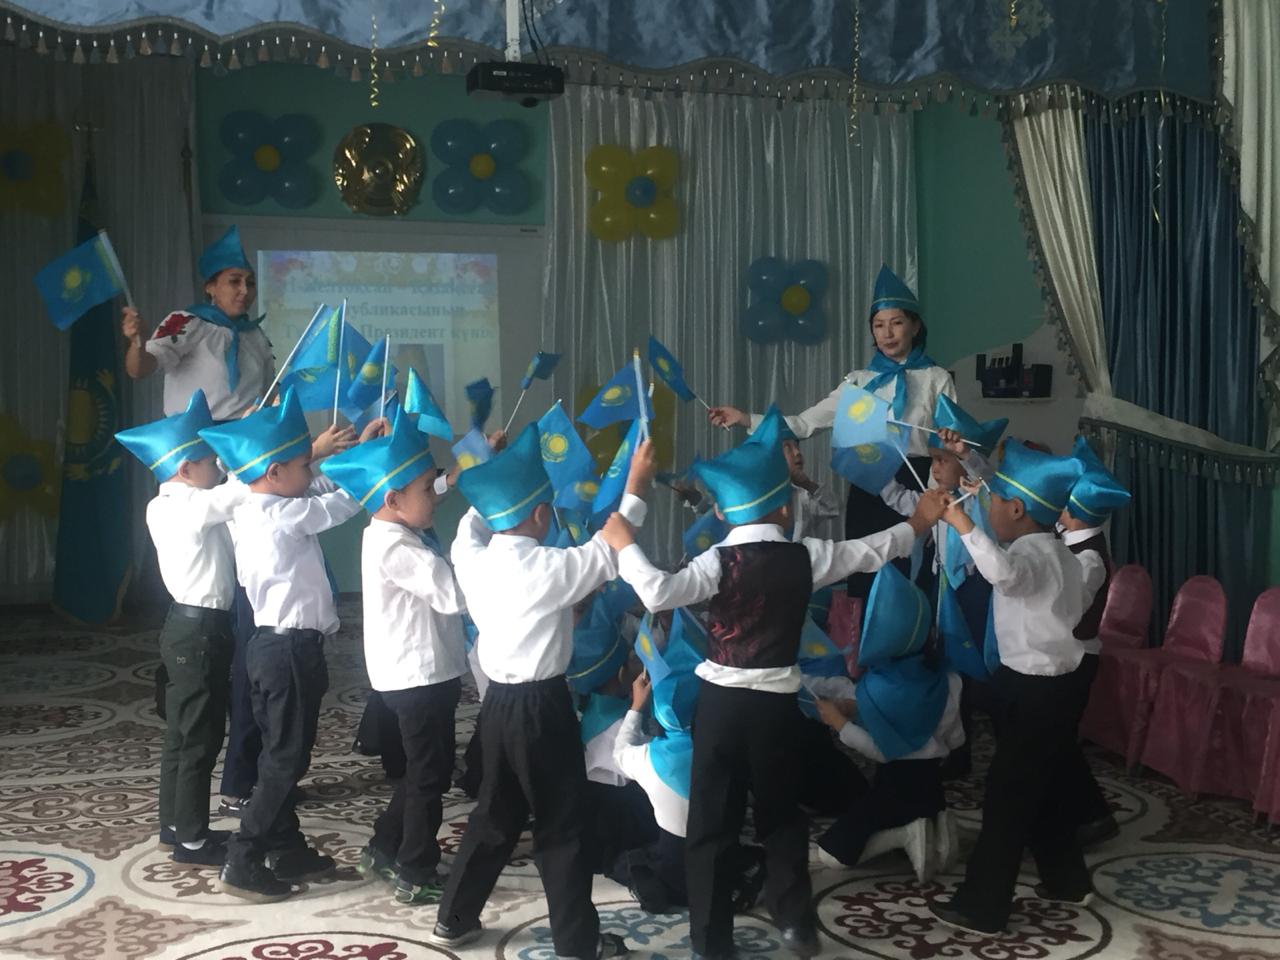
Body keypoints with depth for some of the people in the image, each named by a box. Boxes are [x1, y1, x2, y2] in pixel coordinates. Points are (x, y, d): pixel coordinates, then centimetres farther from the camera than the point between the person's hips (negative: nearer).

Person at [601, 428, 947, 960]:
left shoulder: (720, 561, -12)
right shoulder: (806, 556, -3)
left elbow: (658, 593, -27)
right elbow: (872, 551, 10)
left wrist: (624, 543, -14)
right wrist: (917, 522, 26)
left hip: (722, 701, -3)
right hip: (777, 702, 3)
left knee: (712, 825, 6)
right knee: (781, 815, 20)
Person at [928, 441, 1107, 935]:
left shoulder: (1031, 553, -21)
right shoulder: (1058, 551, 10)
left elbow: (1003, 572, -46)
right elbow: (1092, 573, 33)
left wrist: (963, 524, -44)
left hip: (1037, 690, -10)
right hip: (1057, 683, 10)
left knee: (1007, 795, -4)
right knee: (1044, 787, 22)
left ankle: (981, 906, 3)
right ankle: (1067, 880, 36)